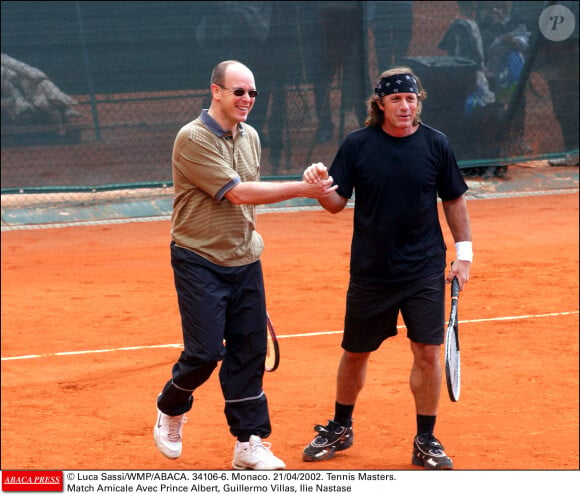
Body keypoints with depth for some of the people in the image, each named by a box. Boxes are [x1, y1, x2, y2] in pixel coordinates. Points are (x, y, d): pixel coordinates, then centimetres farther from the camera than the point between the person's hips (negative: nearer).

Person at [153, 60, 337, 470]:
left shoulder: (250, 137, 9)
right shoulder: (193, 139, -16)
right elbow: (238, 192, -21)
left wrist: (248, 244, 17)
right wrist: (303, 189, -22)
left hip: (244, 262, 6)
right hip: (199, 263, -6)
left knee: (249, 352, 3)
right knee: (205, 352, -7)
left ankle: (250, 443, 9)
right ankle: (170, 409, 22)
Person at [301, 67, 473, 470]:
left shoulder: (436, 144, -3)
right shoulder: (357, 145, -4)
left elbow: (455, 200, 7)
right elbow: (337, 203, -2)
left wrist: (464, 252, 2)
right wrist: (321, 187, -24)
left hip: (425, 271, 0)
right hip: (370, 271, 0)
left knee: (428, 353, -4)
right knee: (355, 353, 12)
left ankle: (426, 440, 10)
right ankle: (340, 429, 32)